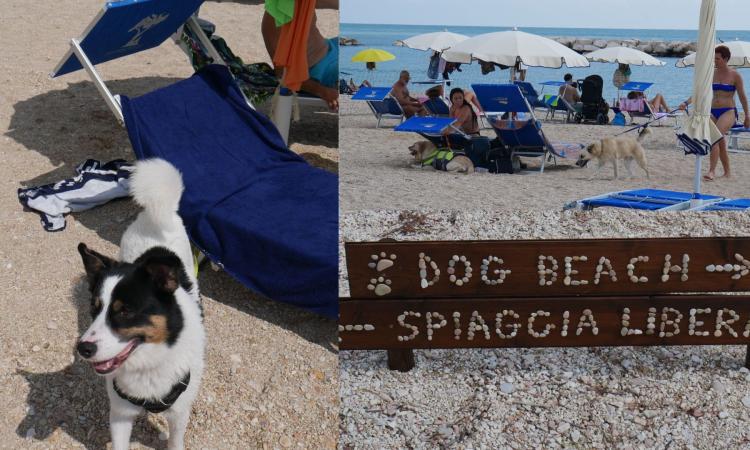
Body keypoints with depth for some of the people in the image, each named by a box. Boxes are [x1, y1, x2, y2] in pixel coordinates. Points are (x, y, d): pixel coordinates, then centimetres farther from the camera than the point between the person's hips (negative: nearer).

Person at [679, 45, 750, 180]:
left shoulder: (735, 75, -2)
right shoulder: (711, 74, 7)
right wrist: (686, 103, -13)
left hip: (729, 112, -5)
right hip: (713, 112, 5)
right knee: (721, 143, 10)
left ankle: (712, 171, -28)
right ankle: (727, 172, 24)